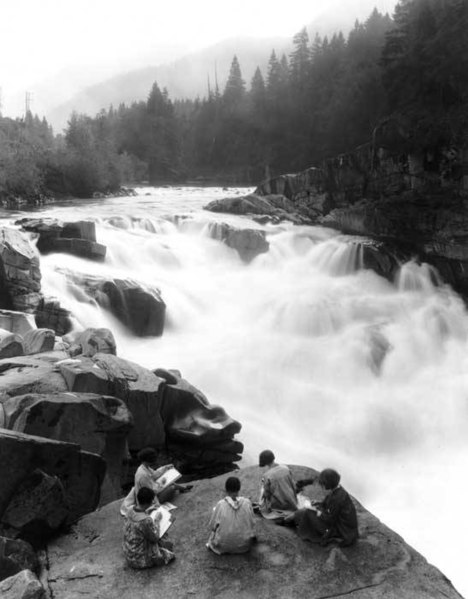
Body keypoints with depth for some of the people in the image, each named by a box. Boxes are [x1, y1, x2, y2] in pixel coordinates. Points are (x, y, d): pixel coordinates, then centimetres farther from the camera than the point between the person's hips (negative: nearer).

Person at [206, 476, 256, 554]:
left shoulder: (220, 505, -23)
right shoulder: (247, 503, -19)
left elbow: (212, 526, -9)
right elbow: (251, 523, -4)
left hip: (223, 546, -1)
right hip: (244, 545, 1)